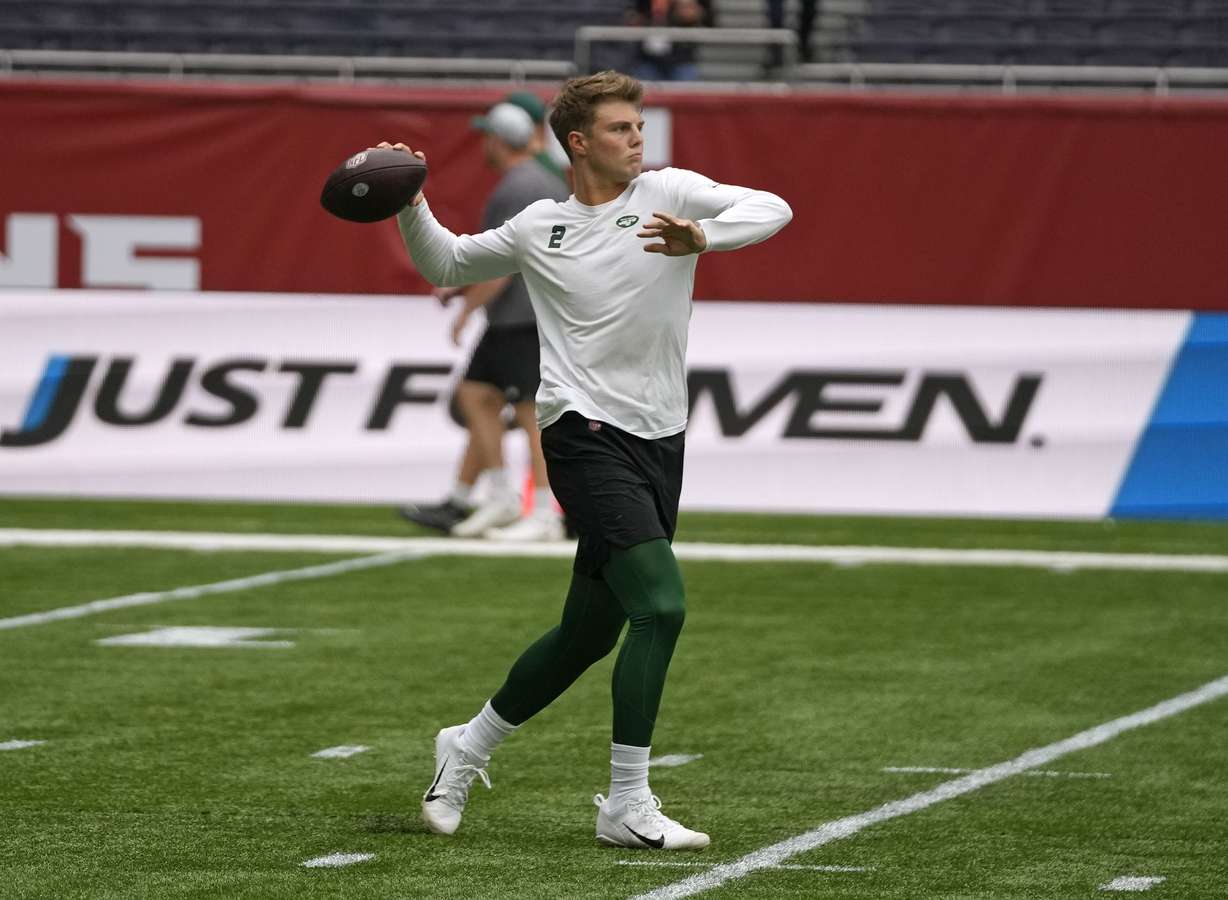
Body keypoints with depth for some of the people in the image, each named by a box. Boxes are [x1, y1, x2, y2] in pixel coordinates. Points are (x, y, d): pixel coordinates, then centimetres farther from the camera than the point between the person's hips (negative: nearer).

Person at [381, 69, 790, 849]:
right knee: (662, 604, -20)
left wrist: (700, 236, -27)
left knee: (590, 632, 13)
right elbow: (446, 266, 24)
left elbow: (772, 209, -11)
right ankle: (627, 807, -16)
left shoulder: (667, 193, 4)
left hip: (659, 440, 4)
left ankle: (469, 746, 35)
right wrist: (410, 206, 7)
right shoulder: (538, 228, 7)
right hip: (585, 434, -4)